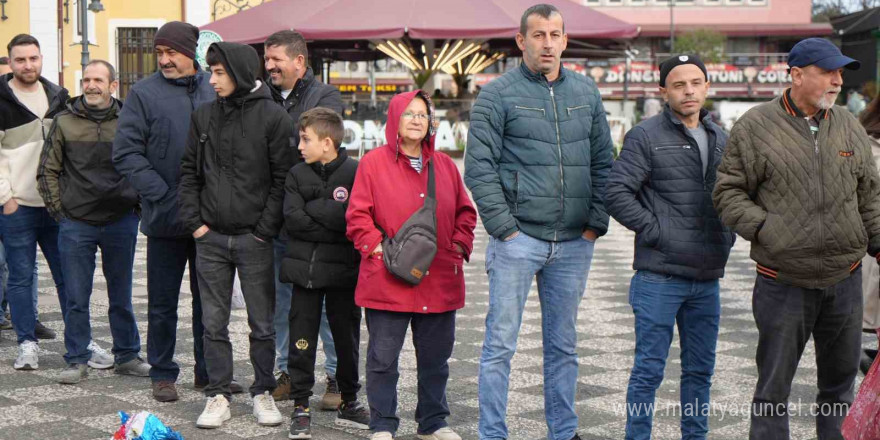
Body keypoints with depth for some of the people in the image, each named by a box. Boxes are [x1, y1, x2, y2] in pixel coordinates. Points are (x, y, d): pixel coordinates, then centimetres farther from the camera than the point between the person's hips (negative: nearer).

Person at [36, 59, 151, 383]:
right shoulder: (65, 122, 1)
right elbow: (47, 171, 6)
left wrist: (138, 207, 3)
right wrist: (59, 211, 0)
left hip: (120, 222, 0)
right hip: (75, 223, 0)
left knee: (121, 296, 11)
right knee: (77, 298, 4)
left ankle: (127, 356, 21)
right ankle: (77, 361, 14)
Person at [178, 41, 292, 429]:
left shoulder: (273, 117, -5)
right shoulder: (204, 116, 8)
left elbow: (282, 179, -6)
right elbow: (189, 172, 11)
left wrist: (266, 229, -10)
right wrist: (194, 222, 1)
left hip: (254, 239, -3)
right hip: (210, 238, 3)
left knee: (262, 323, 6)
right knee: (214, 323, 6)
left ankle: (263, 393, 20)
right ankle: (218, 395, 16)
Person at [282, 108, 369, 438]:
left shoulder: (355, 172, -5)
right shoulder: (297, 175, 5)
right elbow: (292, 219, -7)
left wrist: (312, 209, -11)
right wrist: (332, 226, -13)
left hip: (343, 271, -2)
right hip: (305, 270, 2)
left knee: (347, 339, 9)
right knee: (301, 341, 3)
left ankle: (349, 402, 24)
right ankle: (300, 406, 12)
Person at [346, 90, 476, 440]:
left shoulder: (444, 165, 12)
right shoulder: (373, 163, -1)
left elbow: (465, 212, 17)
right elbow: (357, 215, -3)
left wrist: (459, 246, 3)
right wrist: (378, 247, -12)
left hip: (439, 281, 4)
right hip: (387, 281, -4)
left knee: (436, 356, 13)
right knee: (383, 357, 3)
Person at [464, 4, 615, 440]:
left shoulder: (586, 92, 10)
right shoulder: (497, 94, -3)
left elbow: (603, 163, 12)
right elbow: (479, 169, -7)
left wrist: (596, 222, 4)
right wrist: (504, 227, -12)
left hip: (574, 242, 4)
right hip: (518, 240, -4)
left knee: (563, 344, 14)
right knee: (501, 344, -1)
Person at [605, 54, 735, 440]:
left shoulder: (721, 140, 14)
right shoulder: (646, 136, -6)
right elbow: (616, 193, -13)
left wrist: (727, 237, 12)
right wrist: (657, 232, -14)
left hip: (708, 278, 6)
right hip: (659, 277, -6)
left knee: (700, 369, 14)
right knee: (649, 369, -1)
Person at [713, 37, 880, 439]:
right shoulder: (756, 127, -6)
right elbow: (727, 192, -4)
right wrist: (766, 230, -15)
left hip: (845, 279, 5)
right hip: (784, 283, -4)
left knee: (841, 380, 15)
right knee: (774, 386, 4)